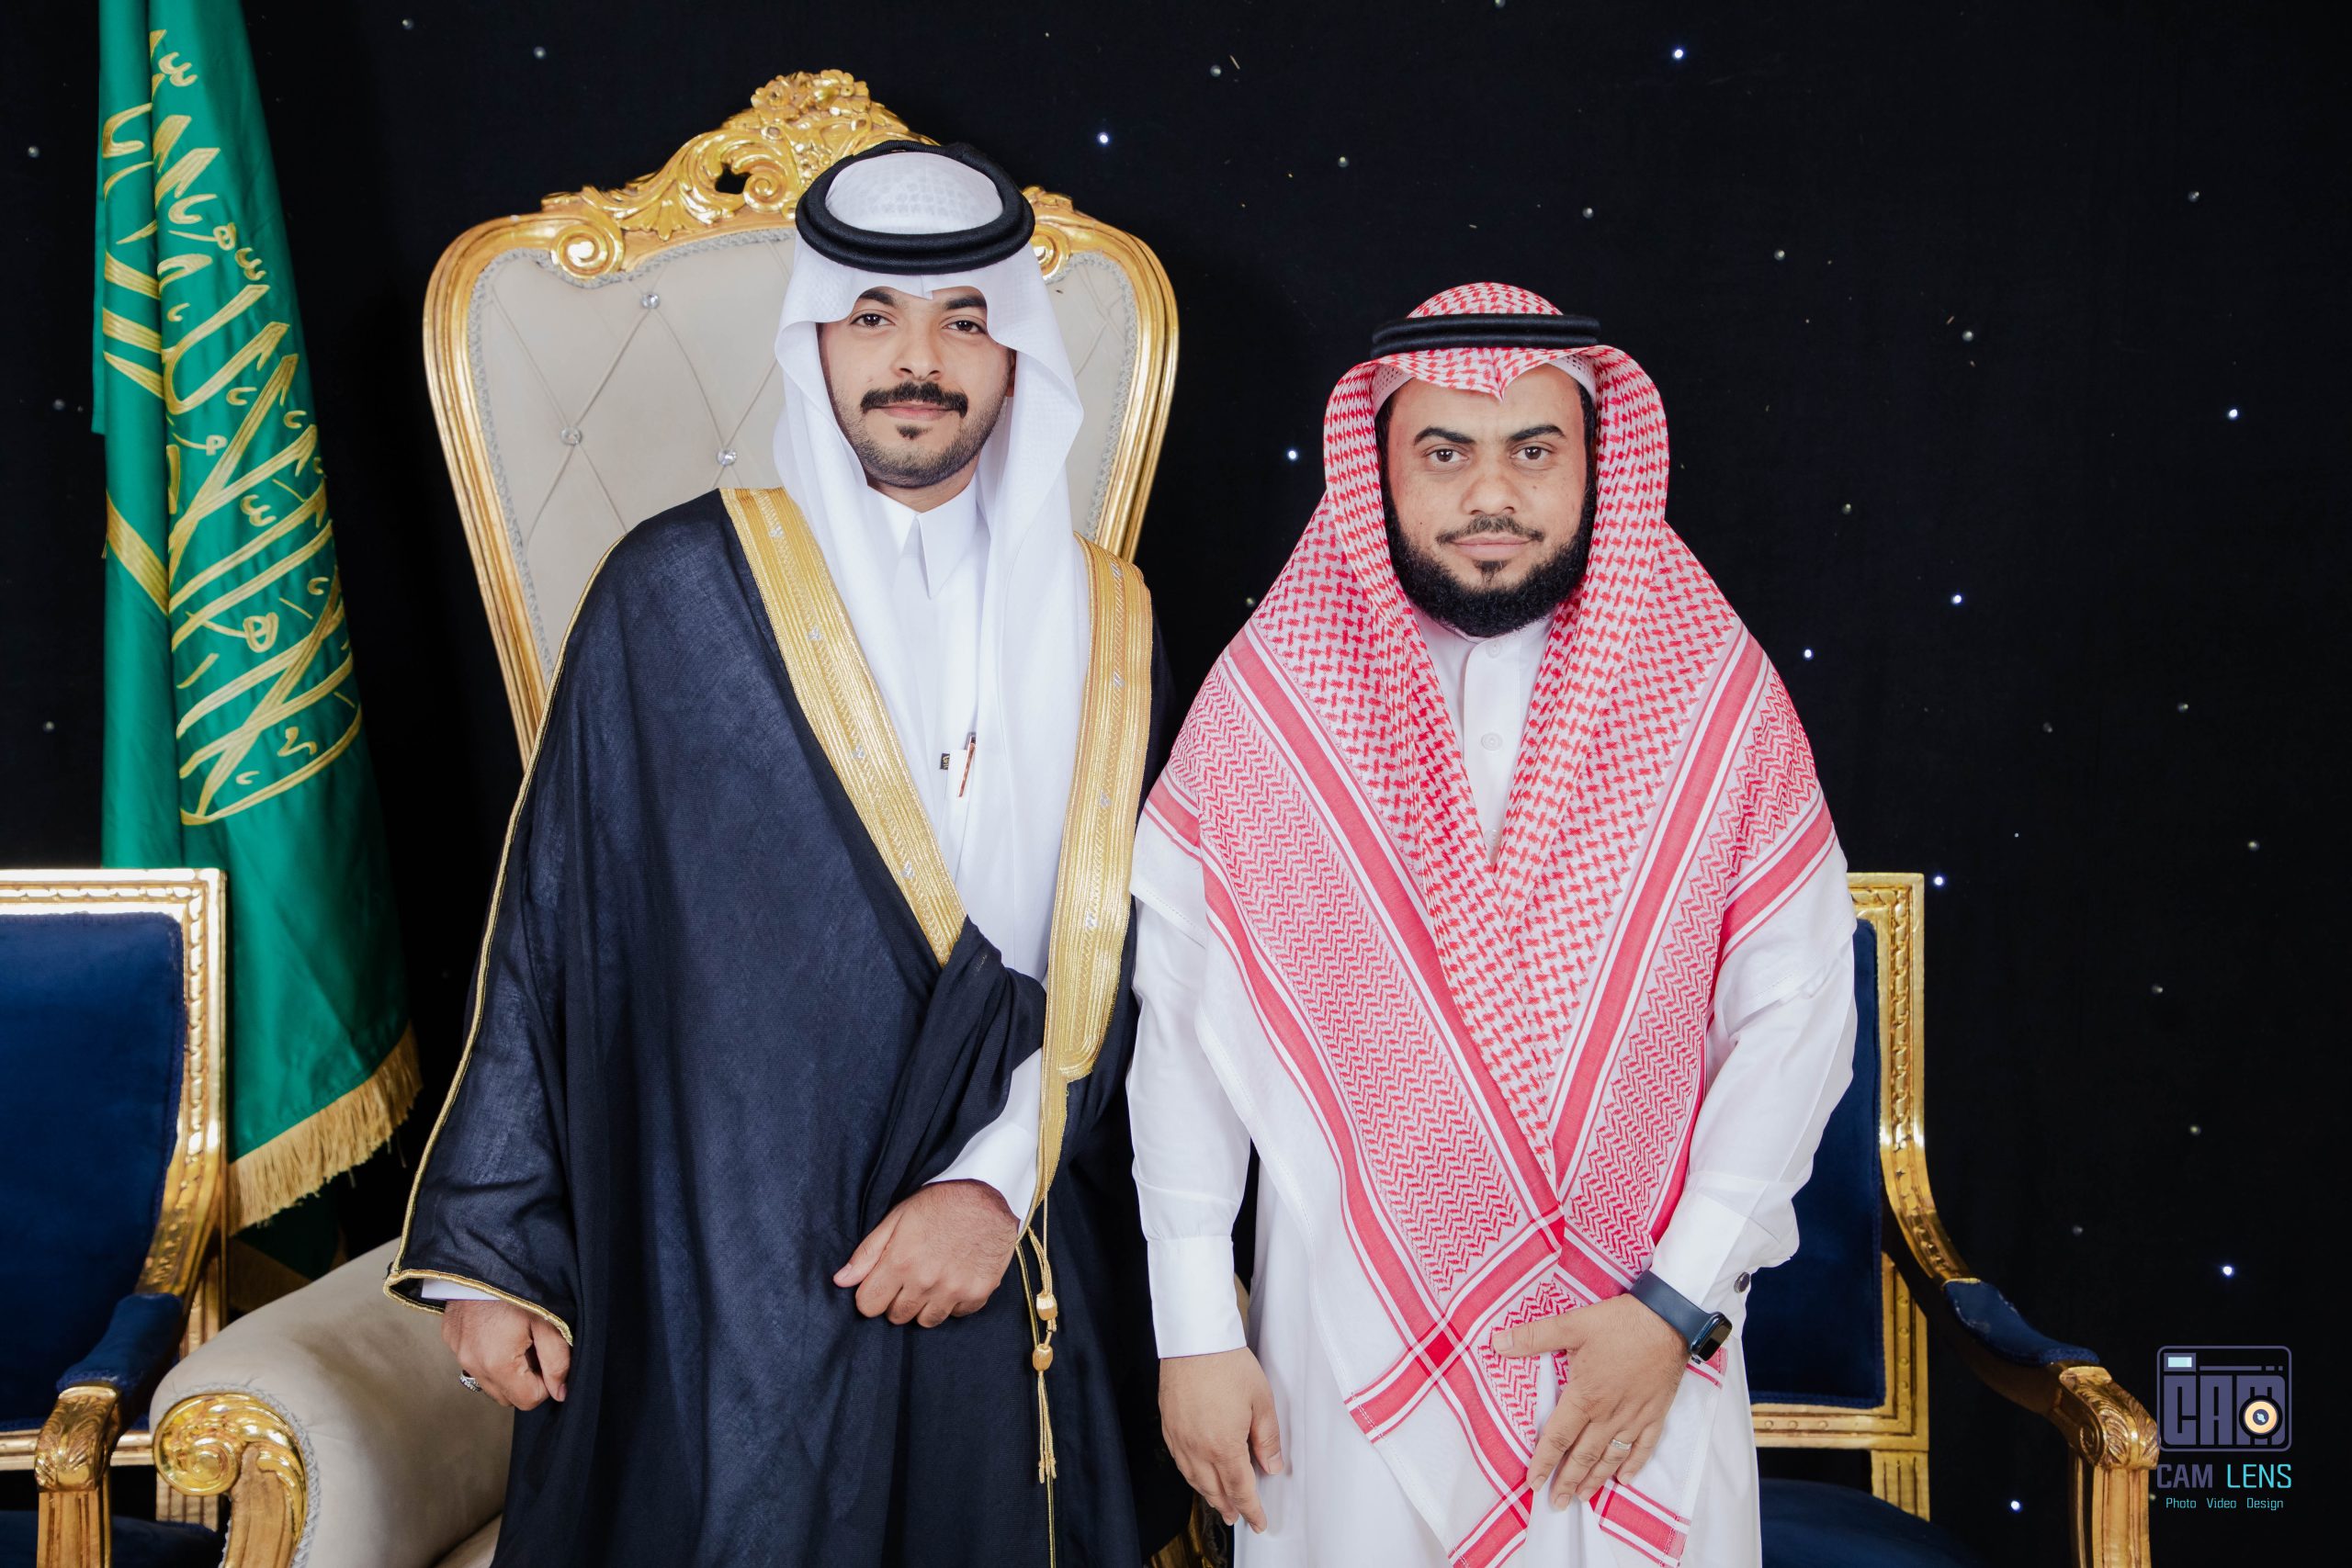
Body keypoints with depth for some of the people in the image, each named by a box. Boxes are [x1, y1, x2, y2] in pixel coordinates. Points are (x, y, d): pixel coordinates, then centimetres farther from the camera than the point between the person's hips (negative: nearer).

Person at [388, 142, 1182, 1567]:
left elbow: (1124, 953, 3)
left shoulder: (1102, 624, 5)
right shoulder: (675, 594, -4)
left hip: (1010, 1283, 3)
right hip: (723, 1282, -2)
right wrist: (487, 1249, -2)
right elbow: (549, 926, -1)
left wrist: (1001, 1183, -10)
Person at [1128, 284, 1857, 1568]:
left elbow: (1796, 1014, -3)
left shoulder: (1717, 694, -4)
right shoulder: (1259, 705, -5)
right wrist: (1194, 1333, -2)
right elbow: (1182, 1024, -2)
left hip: (1640, 1360, 1)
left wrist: (1681, 1304, -9)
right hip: (1352, 1352, 0)